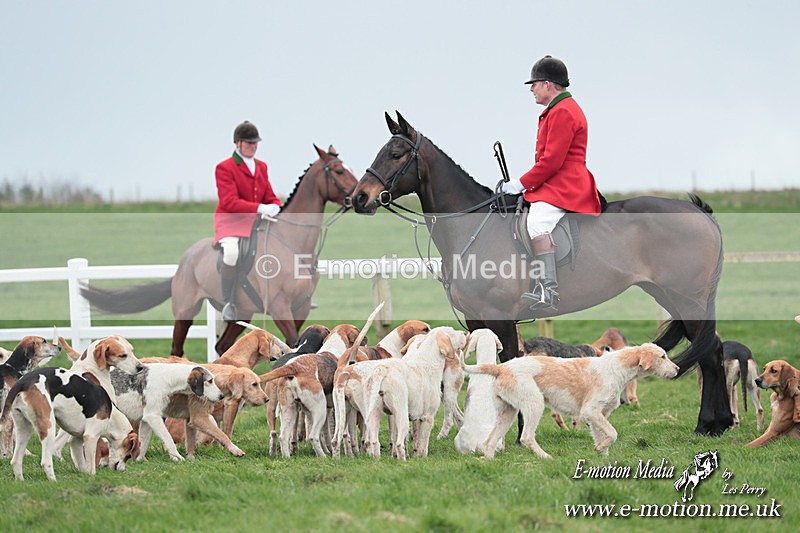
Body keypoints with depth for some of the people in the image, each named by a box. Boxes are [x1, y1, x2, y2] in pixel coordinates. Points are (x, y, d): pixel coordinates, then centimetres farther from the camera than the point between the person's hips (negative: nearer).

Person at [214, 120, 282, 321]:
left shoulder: (262, 166, 16)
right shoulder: (225, 168, -6)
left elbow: (270, 197, 14)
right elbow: (230, 202, -17)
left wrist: (276, 208, -11)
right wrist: (260, 208, -27)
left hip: (256, 221, 6)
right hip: (230, 221, -6)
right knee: (231, 251, -37)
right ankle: (229, 303, -20)